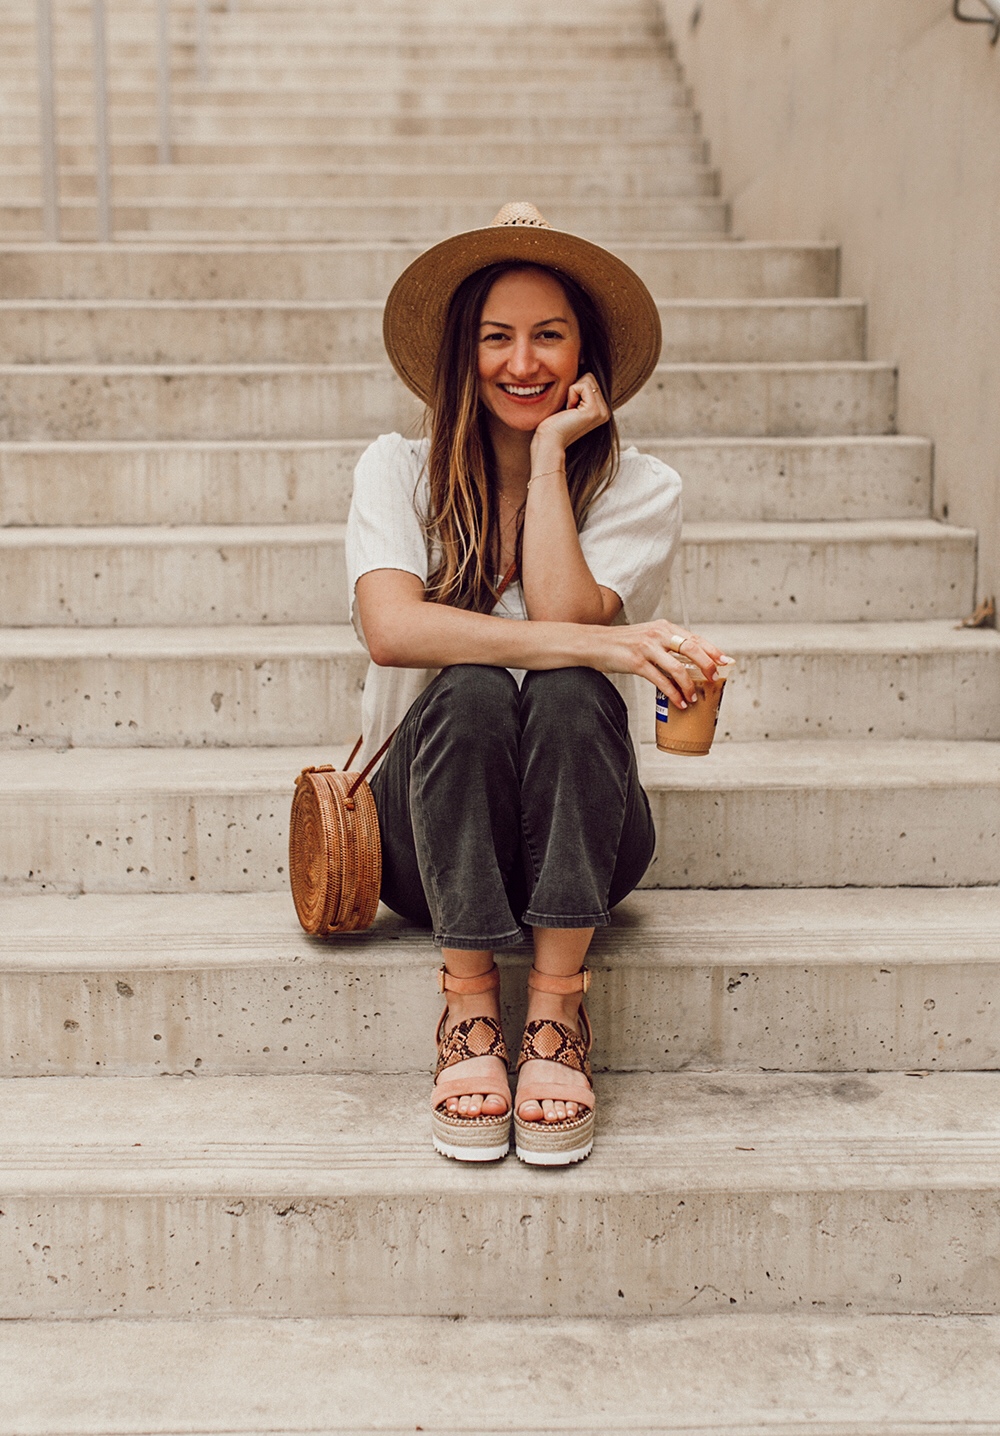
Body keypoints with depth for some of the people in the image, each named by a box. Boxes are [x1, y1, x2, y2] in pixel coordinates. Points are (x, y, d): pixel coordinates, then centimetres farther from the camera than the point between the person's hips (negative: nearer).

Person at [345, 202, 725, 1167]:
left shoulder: (639, 490, 0)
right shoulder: (399, 471, -1)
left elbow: (563, 616, -19)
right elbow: (391, 627, -21)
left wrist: (549, 453, -13)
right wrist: (591, 642, -31)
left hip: (577, 836, 1)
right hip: (431, 838, 0)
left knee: (568, 694, -31)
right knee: (469, 691, -31)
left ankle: (556, 1016, -25)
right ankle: (468, 1016, -24)